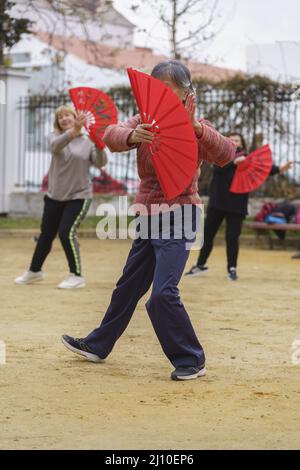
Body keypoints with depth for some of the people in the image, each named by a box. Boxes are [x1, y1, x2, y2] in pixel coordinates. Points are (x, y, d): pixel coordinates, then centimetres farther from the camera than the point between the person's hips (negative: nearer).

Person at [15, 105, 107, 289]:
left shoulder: (88, 142, -2)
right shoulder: (55, 136, 0)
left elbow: (100, 163, -13)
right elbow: (55, 146, -24)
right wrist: (73, 131, -43)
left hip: (79, 196, -3)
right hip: (55, 196, 3)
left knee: (67, 233, -17)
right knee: (46, 234, 12)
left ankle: (76, 276, -6)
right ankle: (34, 271, 33)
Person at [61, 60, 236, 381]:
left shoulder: (195, 130, -9)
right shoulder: (144, 123, 4)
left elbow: (226, 155, -26)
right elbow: (111, 136, -14)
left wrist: (197, 127, -42)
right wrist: (131, 135, -37)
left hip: (179, 217, -6)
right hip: (148, 216, 6)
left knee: (163, 294, -17)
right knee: (128, 285, 20)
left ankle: (192, 360, -3)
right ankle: (98, 345, 36)